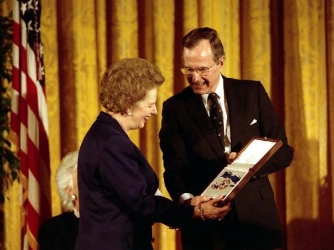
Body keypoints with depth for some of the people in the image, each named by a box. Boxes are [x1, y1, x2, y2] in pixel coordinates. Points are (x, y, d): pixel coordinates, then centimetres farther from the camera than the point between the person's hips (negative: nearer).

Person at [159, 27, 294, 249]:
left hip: (255, 217, 1)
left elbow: (283, 152, 4)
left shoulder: (253, 93, 3)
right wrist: (186, 199, -27)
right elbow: (175, 167, -6)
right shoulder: (175, 108, 0)